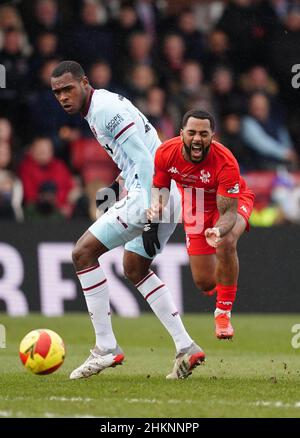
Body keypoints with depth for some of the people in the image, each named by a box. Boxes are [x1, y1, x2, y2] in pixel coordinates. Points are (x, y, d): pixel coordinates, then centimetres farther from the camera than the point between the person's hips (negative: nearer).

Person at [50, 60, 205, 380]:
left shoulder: (105, 109, -13)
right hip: (164, 196, 11)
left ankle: (106, 347, -8)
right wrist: (118, 185, 22)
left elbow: (144, 159, -19)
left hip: (149, 195, -11)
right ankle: (186, 347, 19)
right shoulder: (97, 109, 18)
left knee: (83, 253, -9)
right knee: (135, 269, 23)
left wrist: (150, 213, -23)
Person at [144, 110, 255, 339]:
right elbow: (159, 188, -7)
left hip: (233, 201, -3)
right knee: (205, 283, 0)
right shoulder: (166, 153, -25)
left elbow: (228, 211, -34)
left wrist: (218, 230, -56)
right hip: (195, 206, 3)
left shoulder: (225, 162, -36)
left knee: (226, 243, -38)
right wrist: (155, 206, -30)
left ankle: (224, 313, -19)